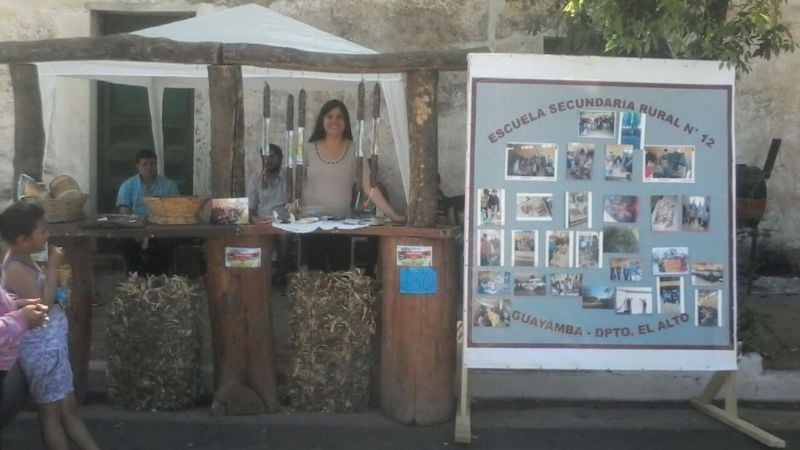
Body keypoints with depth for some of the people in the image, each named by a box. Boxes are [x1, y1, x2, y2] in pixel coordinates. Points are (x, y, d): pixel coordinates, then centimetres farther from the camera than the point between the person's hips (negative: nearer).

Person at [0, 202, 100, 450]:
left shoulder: (23, 260, 9)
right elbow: (42, 308, -23)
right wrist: (53, 268, -20)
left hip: (51, 341, 10)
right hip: (41, 346, -10)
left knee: (68, 407, 15)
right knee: (53, 410, 2)